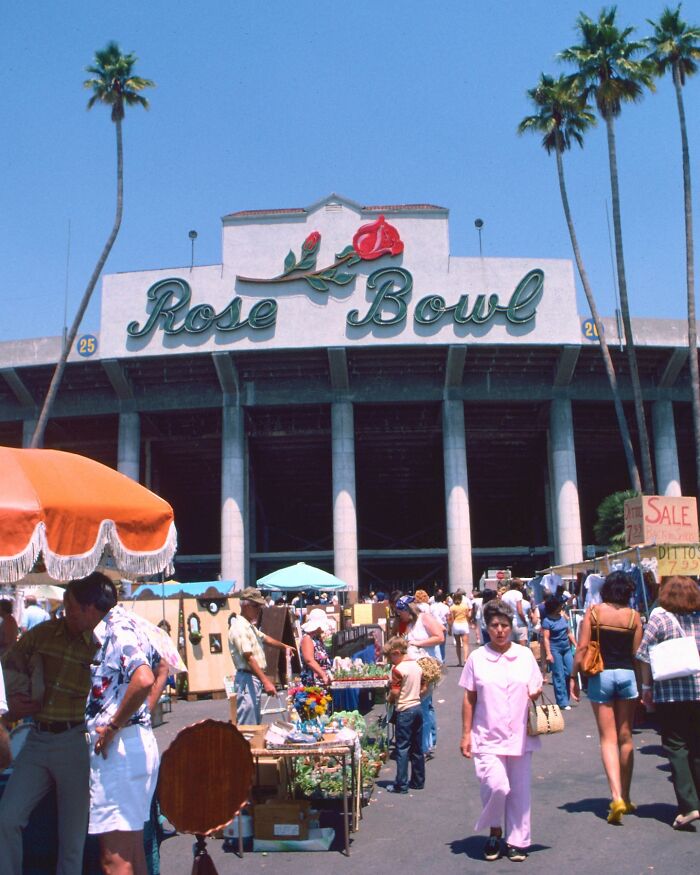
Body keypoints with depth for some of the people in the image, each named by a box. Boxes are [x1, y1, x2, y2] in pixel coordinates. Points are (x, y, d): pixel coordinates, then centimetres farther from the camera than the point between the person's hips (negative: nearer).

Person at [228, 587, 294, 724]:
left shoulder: (250, 626, 15)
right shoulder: (239, 627, -18)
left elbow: (264, 638, 34)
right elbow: (249, 658, -26)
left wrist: (284, 646, 43)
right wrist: (266, 681, -31)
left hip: (255, 679, 11)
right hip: (247, 679, -11)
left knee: (255, 722, 15)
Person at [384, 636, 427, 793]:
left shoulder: (398, 669, -16)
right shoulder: (417, 665, 7)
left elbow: (395, 692, -19)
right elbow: (423, 688, 12)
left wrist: (389, 700, 0)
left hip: (404, 711, -7)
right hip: (418, 707, 8)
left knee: (402, 748, -1)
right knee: (417, 748, 14)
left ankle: (401, 785, 2)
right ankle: (418, 781, 21)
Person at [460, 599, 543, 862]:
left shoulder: (525, 655, 4)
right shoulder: (476, 658, 0)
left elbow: (535, 691, 12)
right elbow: (469, 698, 3)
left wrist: (536, 695, -12)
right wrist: (466, 734, 1)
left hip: (520, 737, 2)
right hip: (487, 738, -2)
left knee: (519, 791, 8)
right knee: (496, 787, -14)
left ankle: (517, 841, 26)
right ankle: (494, 831, 12)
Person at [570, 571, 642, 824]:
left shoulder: (594, 612, -3)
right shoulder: (634, 616, -1)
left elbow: (582, 647, -7)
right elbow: (637, 652, 0)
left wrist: (574, 676, 0)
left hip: (600, 676, -1)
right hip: (627, 675, 1)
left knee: (608, 739, 2)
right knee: (625, 737, 13)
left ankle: (617, 798, -11)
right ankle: (625, 797, 22)